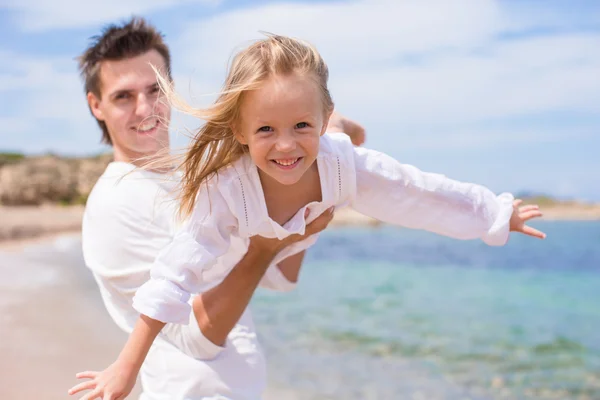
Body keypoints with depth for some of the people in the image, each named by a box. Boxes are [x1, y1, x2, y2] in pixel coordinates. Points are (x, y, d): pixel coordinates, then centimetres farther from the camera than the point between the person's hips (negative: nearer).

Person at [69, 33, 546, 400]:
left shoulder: (343, 164, -36)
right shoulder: (224, 191, -45)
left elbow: (423, 193, -23)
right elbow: (174, 279, -41)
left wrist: (502, 214, -11)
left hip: (281, 257, 3)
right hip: (223, 257, -3)